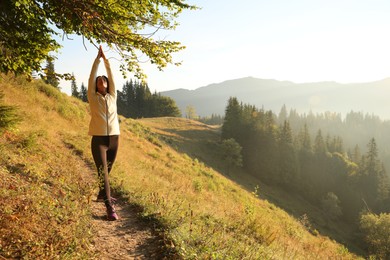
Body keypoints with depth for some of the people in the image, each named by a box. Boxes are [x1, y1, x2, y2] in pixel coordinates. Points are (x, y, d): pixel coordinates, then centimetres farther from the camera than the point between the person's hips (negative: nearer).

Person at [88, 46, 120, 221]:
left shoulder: (112, 97, 12)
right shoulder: (93, 98, 6)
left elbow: (111, 77, 7)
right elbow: (91, 77, 2)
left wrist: (106, 60, 5)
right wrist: (98, 59, 3)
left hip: (114, 139, 4)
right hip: (98, 139, -3)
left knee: (107, 171, 16)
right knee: (102, 172, -13)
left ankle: (102, 194, 37)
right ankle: (109, 208, -19)